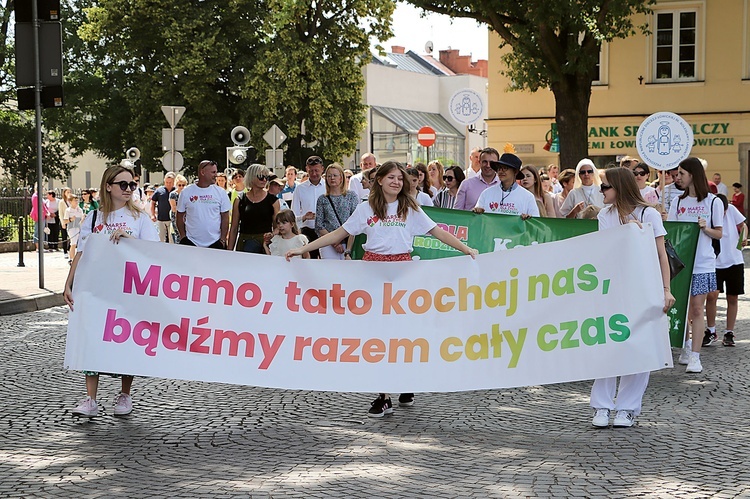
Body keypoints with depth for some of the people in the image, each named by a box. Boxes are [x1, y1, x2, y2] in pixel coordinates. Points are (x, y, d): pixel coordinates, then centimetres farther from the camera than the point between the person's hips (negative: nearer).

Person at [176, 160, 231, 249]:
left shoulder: (221, 192, 2)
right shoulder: (186, 192, 2)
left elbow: (225, 218, 4)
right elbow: (180, 216, 7)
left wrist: (223, 239, -3)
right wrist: (183, 237, -1)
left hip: (215, 243, 0)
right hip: (191, 243, 0)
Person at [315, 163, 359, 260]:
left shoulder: (351, 196, 7)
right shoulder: (322, 200, 10)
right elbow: (318, 226, 6)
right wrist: (333, 242, -8)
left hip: (348, 242, -1)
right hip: (328, 246, 1)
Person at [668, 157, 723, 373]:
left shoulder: (713, 202, -2)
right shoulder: (678, 202, 9)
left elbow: (719, 234, 2)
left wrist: (705, 228, -16)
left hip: (702, 263, -3)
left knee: (697, 309, -5)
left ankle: (694, 357, -4)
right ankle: (686, 346, 28)